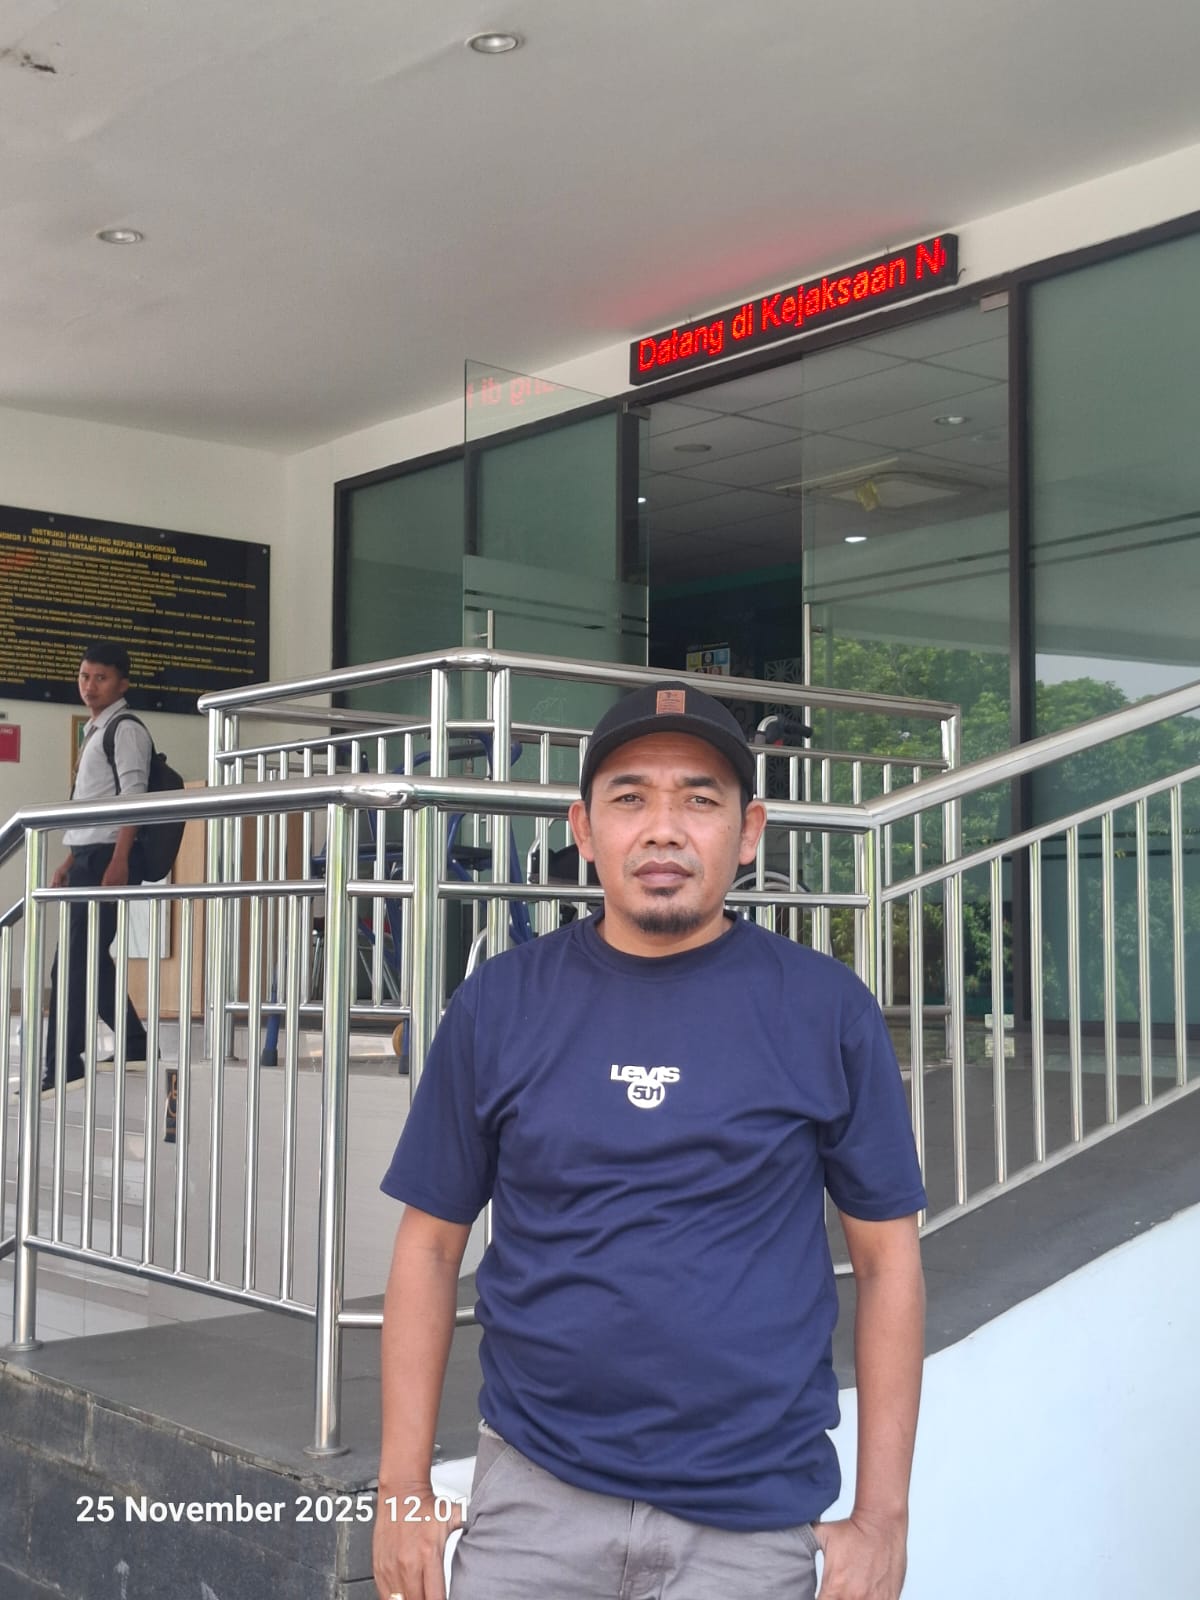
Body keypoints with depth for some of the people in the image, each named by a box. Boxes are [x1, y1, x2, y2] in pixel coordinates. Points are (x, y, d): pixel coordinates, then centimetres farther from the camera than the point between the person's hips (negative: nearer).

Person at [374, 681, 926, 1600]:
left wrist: (882, 1516, -2)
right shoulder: (499, 1005, 0)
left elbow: (887, 1256, 0)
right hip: (534, 1495, 1)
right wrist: (404, 1489, 1)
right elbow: (431, 1245, 4)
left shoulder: (826, 1010, -4)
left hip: (752, 1523, -1)